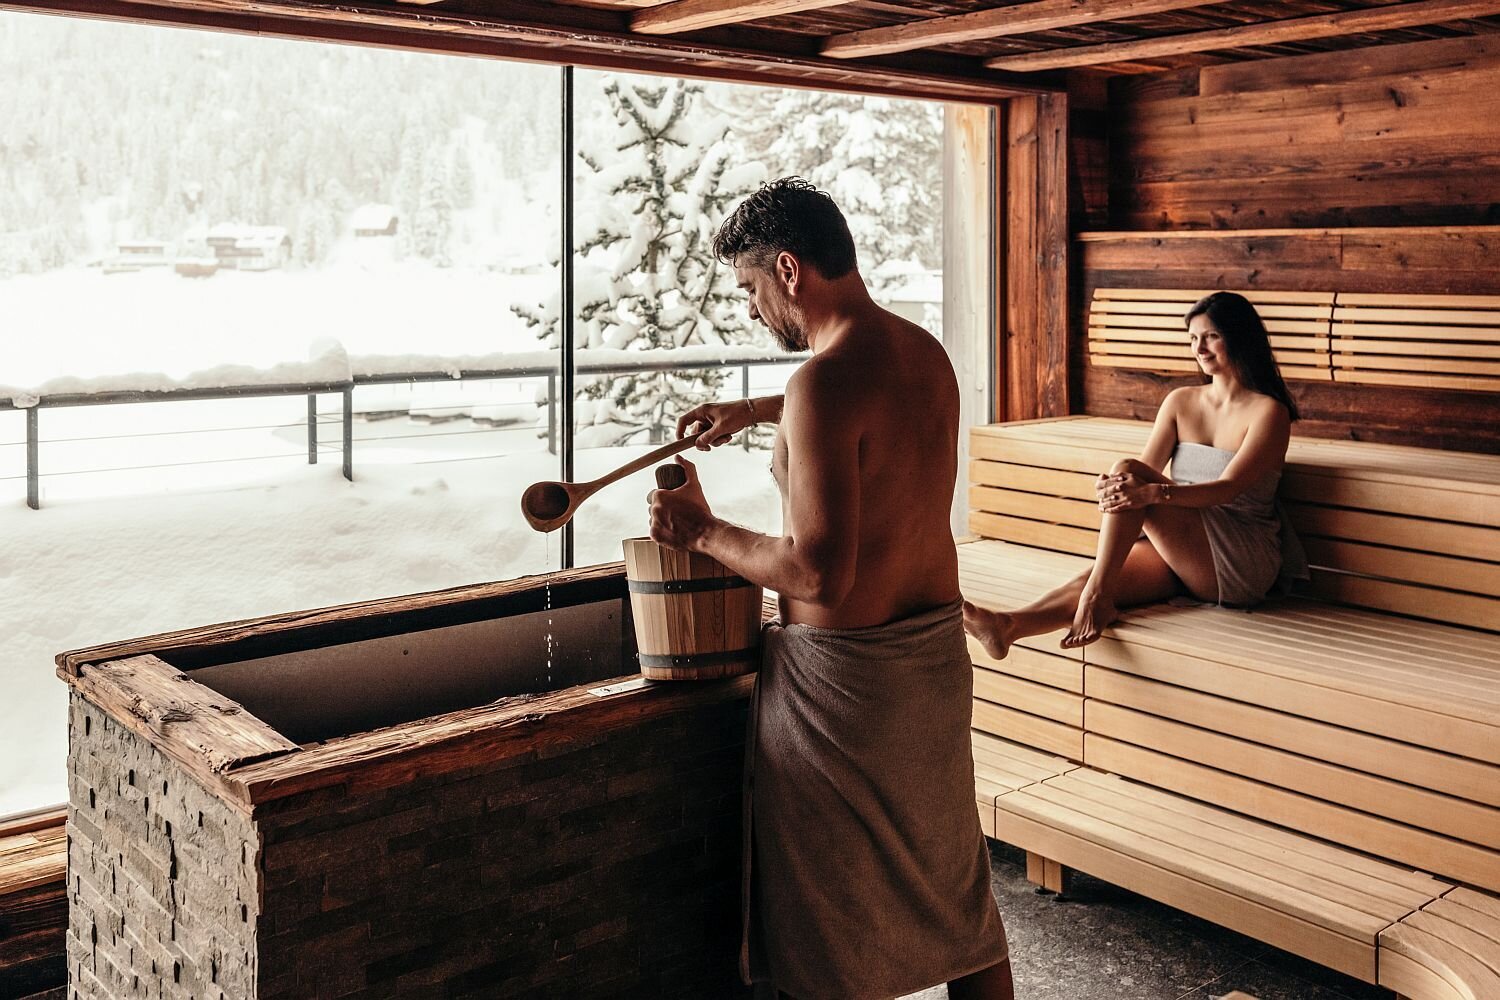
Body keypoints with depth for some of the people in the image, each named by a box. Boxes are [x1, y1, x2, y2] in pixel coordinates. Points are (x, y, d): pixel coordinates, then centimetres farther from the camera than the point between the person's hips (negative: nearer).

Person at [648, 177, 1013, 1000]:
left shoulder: (826, 381, -22)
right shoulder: (925, 353, 5)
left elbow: (818, 573, -27)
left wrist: (702, 532, -13)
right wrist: (753, 411, 27)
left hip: (844, 672, -8)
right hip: (938, 652, 8)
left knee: (829, 929, 10)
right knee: (954, 885, 23)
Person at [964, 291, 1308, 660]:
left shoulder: (1269, 411, -5)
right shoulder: (1180, 401, 13)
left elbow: (1228, 488, -19)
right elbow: (1147, 471, 2)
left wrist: (1152, 493, -36)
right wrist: (1112, 488, -24)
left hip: (1242, 565, -5)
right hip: (1179, 552, 5)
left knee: (1126, 469, -25)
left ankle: (1096, 593, -30)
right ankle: (1009, 626, -49)